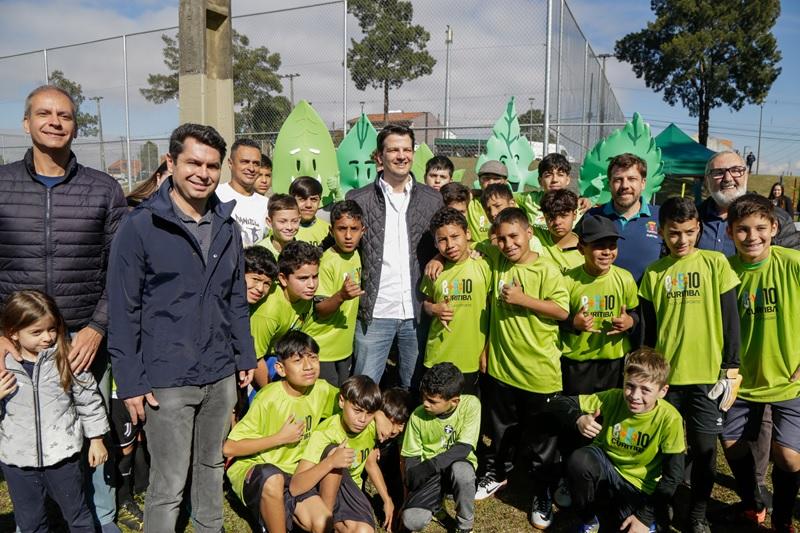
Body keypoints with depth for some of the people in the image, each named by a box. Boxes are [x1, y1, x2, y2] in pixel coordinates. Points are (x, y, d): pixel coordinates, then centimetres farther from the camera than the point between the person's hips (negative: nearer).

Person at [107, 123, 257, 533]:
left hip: (221, 376, 5)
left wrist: (245, 356, 11)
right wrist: (130, 382, -9)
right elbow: (123, 311, -8)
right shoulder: (140, 226, -9)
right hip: (167, 381, -5)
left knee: (212, 469, 19)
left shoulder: (228, 227, 7)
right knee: (169, 485, 5)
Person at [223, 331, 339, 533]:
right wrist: (280, 438, -23)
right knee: (273, 479, -39)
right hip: (252, 469, -4)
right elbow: (229, 448, -24)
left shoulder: (322, 390, -9)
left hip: (292, 471, 4)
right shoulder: (268, 399, -24)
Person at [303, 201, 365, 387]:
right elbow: (319, 309, -23)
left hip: (345, 346, 7)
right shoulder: (327, 263, -20)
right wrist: (341, 296, -38)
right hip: (321, 349, -7)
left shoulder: (355, 254, 1)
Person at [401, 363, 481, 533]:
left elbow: (463, 448, -22)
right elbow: (412, 457, -2)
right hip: (429, 473, 1)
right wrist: (410, 495, -13)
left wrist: (429, 465, -31)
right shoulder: (418, 416, -12)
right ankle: (436, 502, 13)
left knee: (460, 470, -39)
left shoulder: (471, 404, -19)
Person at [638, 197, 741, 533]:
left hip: (708, 373, -1)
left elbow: (730, 318, 0)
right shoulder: (653, 273, 3)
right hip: (666, 374, 1)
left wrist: (731, 365, -3)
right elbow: (648, 328, 7)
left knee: (704, 447, 6)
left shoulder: (716, 263, -1)